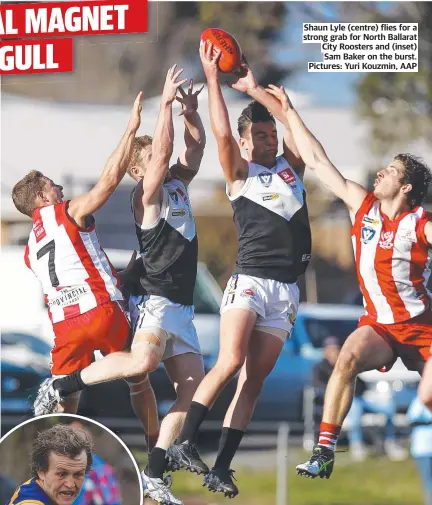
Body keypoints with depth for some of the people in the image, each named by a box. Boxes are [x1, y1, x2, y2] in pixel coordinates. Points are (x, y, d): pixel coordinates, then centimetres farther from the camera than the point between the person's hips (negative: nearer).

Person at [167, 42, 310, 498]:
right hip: (249, 280, -4)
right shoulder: (240, 174, 8)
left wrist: (253, 89, 9)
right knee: (230, 361, -23)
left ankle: (221, 468, -3)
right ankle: (184, 444, -20)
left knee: (254, 378, -2)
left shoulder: (291, 167, 18)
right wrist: (212, 77, -6)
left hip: (287, 289, 4)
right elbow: (221, 132, -6)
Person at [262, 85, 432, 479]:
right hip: (378, 323, 2)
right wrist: (289, 112, 5)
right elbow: (317, 160, 5)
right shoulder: (361, 204, 2)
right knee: (348, 359, -27)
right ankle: (324, 453, -28)